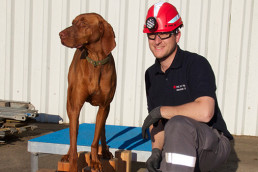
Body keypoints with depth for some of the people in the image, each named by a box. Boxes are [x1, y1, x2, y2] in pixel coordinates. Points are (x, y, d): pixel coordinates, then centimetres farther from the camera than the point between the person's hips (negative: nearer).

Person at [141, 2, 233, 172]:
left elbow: (205, 112, -29)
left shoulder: (196, 64, -14)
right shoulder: (151, 75, 8)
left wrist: (161, 111, -18)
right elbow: (157, 124, 9)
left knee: (178, 123, -35)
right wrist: (156, 151, -10)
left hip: (214, 145, -7)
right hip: (178, 151, 7)